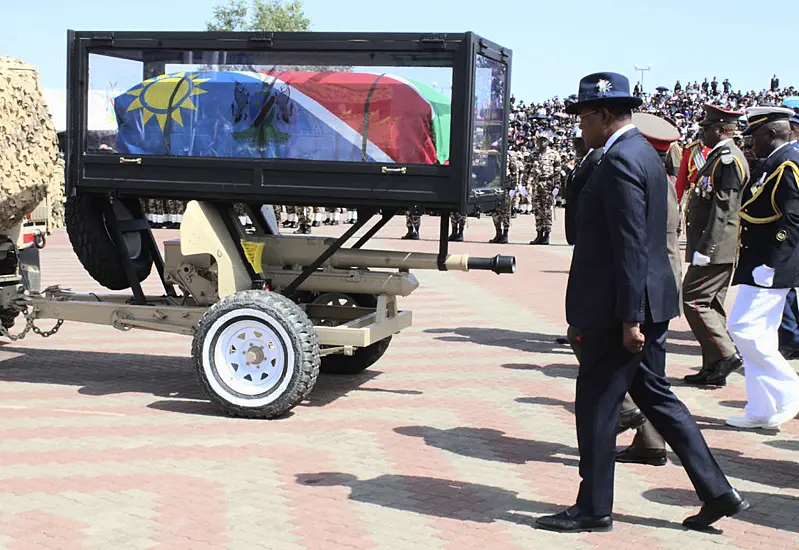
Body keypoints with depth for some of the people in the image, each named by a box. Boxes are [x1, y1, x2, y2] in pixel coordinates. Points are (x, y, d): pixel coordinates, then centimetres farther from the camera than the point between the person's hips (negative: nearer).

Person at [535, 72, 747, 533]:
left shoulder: (620, 161, -18)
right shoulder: (645, 153, 14)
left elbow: (631, 245, -22)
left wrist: (629, 319, -21)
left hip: (618, 308, -10)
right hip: (649, 302, 10)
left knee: (597, 404, 2)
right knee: (654, 395, 16)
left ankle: (594, 508, 14)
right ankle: (718, 492, 20)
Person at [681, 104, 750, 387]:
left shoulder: (727, 157, -16)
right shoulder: (723, 156, 16)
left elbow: (723, 208, -22)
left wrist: (704, 249, -24)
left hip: (715, 248, -10)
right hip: (718, 249, 10)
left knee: (694, 301, -9)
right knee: (711, 305, 12)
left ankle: (726, 355, -6)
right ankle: (714, 368, 16)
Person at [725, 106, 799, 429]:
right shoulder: (773, 163, 15)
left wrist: (769, 265, -24)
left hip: (769, 269, -10)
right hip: (760, 266, 10)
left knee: (744, 329, -11)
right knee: (757, 335, 10)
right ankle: (762, 411, 15)